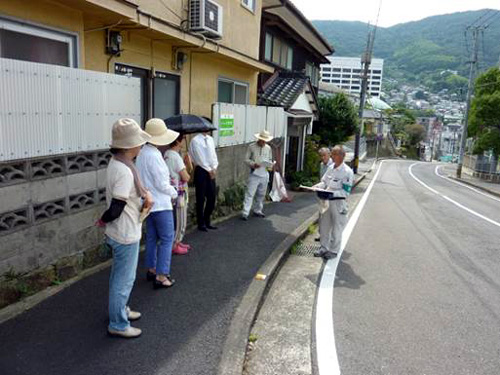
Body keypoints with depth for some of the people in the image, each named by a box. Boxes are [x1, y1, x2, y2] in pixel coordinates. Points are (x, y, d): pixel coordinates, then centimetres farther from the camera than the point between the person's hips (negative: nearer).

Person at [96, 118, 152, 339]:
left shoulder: (118, 163, 2)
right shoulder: (124, 171, -28)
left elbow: (135, 185, 14)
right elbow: (115, 210, -28)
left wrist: (146, 194, -7)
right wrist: (103, 220, -8)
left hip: (121, 233, 10)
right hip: (126, 235, -10)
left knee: (120, 276, 25)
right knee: (124, 280, 6)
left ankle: (119, 310, 43)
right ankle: (118, 325, 21)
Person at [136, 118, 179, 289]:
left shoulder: (142, 153, 7)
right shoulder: (154, 155, -22)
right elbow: (161, 184, -19)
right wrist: (174, 193, -2)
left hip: (148, 203, 9)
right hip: (161, 204, -9)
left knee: (151, 237, 17)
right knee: (167, 239, -1)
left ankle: (151, 270, 29)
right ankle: (161, 277, 3)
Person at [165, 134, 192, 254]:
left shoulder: (167, 154, 8)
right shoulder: (175, 156, -20)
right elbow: (185, 177, -20)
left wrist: (185, 163, 3)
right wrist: (188, 175, 1)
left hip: (174, 192, 9)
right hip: (179, 193, -9)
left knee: (178, 219, 20)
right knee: (179, 220, 3)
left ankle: (177, 242, 31)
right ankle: (174, 246, 14)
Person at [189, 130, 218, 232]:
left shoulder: (210, 139, 13)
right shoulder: (195, 140, -9)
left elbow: (213, 154, 12)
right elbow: (199, 158, -12)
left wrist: (214, 168, -2)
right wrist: (209, 170, -10)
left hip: (211, 171, 7)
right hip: (201, 171, -7)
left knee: (212, 197, 9)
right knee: (201, 198, 0)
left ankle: (207, 222, 23)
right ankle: (201, 224, 12)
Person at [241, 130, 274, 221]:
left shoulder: (268, 148, 8)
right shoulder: (251, 147, -3)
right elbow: (246, 159, -2)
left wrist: (269, 163, -7)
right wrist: (253, 164, -19)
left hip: (264, 175, 4)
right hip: (254, 174, -4)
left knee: (261, 194, 13)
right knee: (249, 194, -9)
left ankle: (257, 211, 28)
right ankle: (245, 213, -9)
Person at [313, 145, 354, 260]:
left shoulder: (347, 171, -15)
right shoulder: (330, 168, 5)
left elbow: (346, 191, -17)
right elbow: (324, 182, 14)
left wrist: (332, 193, -29)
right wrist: (317, 187, -7)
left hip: (339, 202, -6)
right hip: (327, 200, 6)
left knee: (336, 228, 7)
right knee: (324, 225, 14)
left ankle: (333, 250, 22)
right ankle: (324, 248, 30)